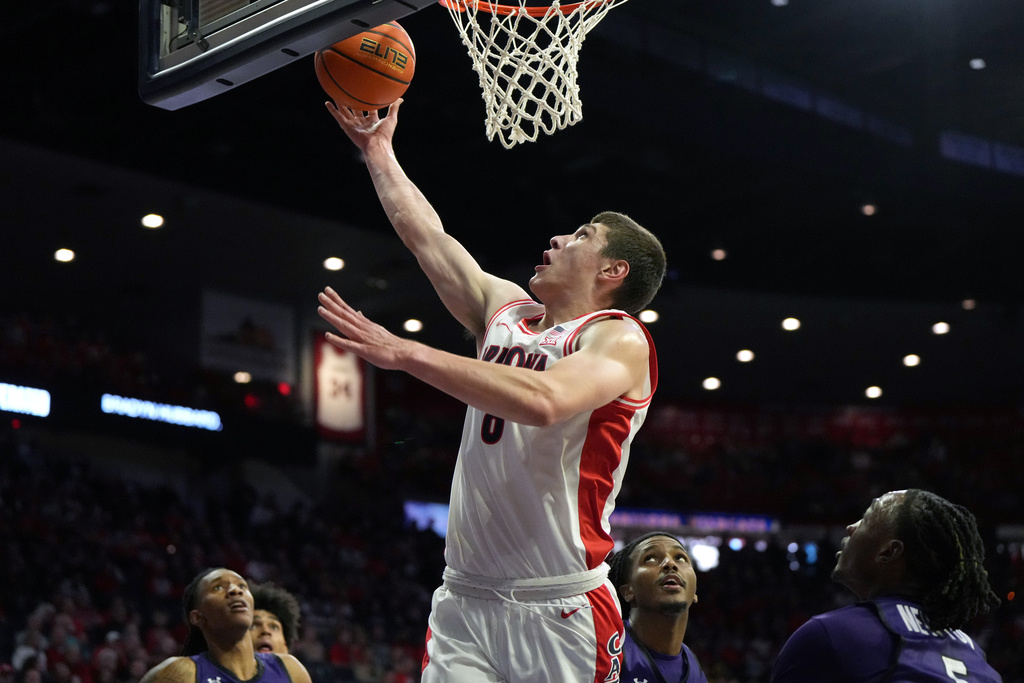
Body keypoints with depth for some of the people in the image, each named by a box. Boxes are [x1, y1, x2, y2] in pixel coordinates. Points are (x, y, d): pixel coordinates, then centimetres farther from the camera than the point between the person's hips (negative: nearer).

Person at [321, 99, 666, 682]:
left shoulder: (620, 340, -7)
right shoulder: (506, 310, 16)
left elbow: (542, 401, -27)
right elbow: (428, 236, 26)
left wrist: (404, 353, -28)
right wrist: (379, 150, 29)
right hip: (465, 598, 6)